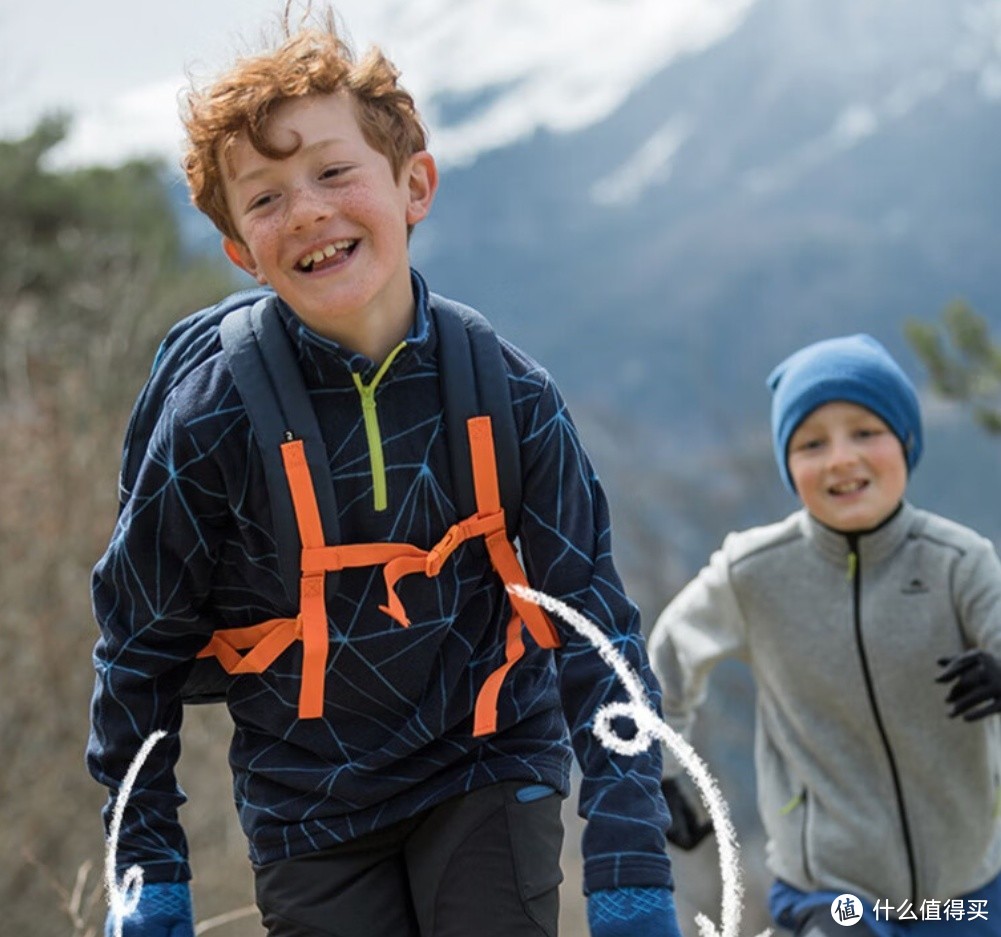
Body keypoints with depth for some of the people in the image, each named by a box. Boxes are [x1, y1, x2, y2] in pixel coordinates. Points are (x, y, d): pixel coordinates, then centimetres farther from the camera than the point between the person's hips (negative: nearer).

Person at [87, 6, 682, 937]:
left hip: (489, 769, 0)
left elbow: (593, 625, -6)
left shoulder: (508, 396, -11)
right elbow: (140, 645, -2)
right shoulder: (212, 422, -14)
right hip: (309, 813, 0)